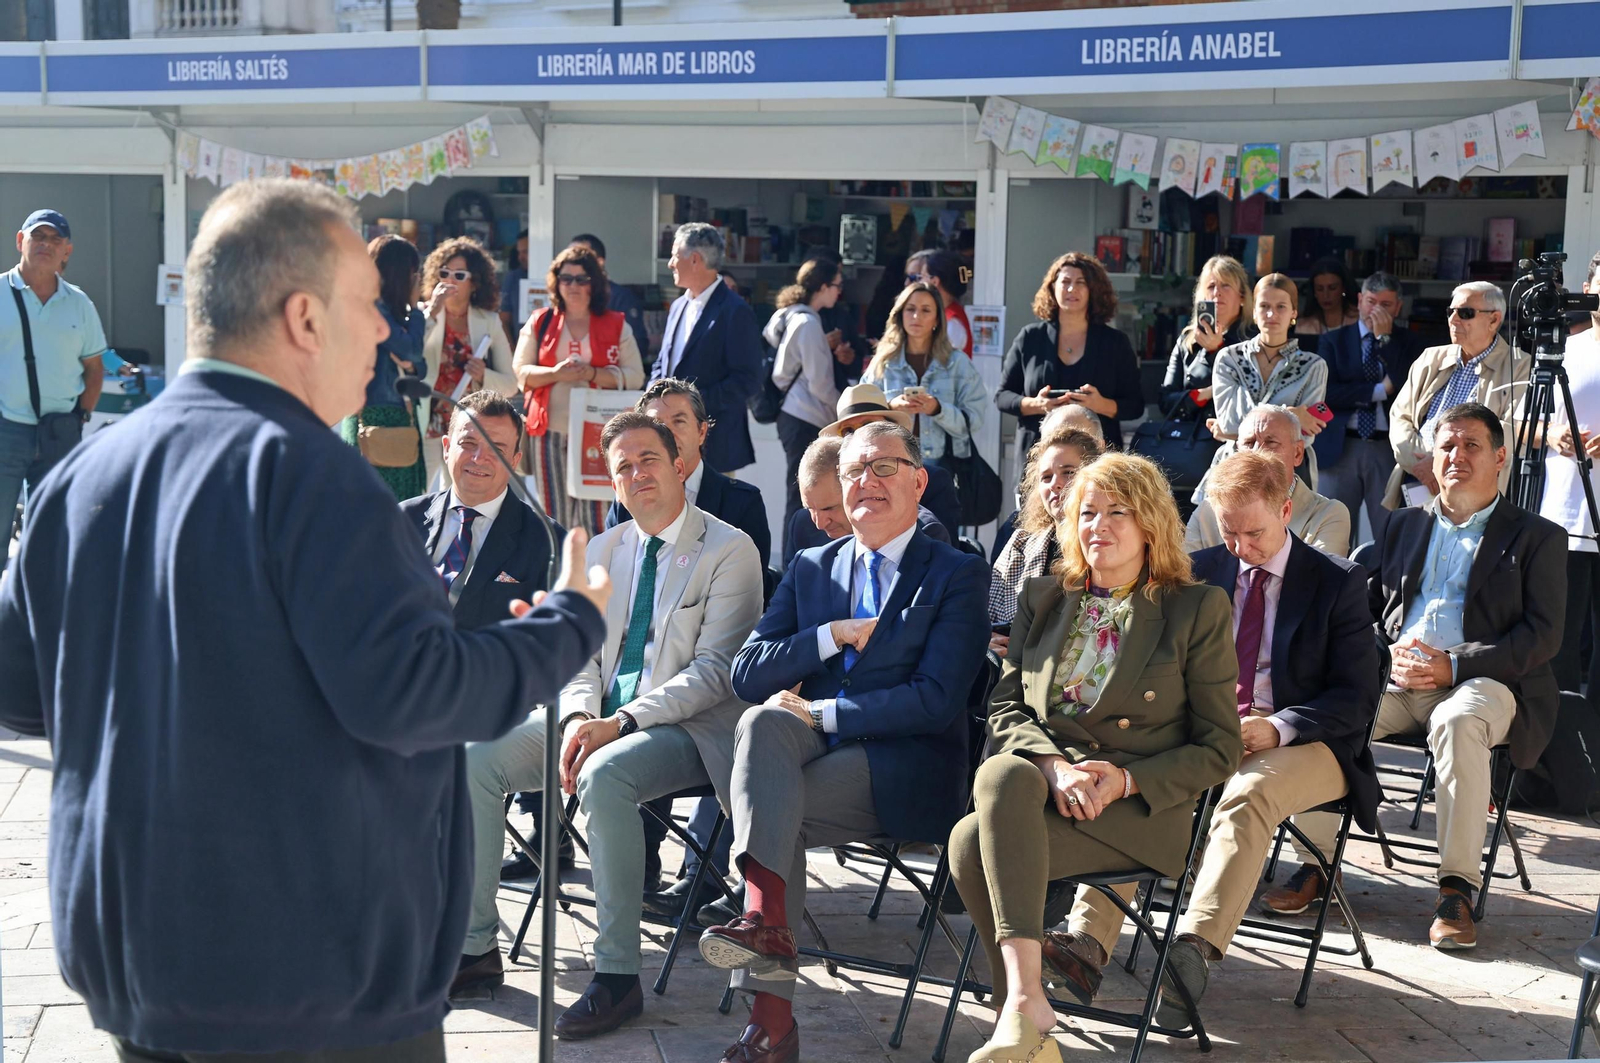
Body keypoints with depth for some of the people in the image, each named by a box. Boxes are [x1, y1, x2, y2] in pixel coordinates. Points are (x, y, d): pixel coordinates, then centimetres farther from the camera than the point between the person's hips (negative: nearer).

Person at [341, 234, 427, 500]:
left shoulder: (389, 309, 15)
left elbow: (420, 366, 16)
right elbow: (411, 349, -18)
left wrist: (412, 366, -7)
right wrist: (415, 308, -4)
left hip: (400, 418, 9)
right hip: (375, 420, -9)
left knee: (405, 508, 6)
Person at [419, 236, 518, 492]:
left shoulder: (489, 322, 6)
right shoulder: (421, 315, 2)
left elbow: (510, 386, 7)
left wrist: (483, 376, -12)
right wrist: (432, 314, -16)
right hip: (427, 429, -2)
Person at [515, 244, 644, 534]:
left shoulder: (616, 325, 9)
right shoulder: (540, 323, 12)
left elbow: (635, 376, 1)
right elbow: (520, 373, 6)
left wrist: (593, 373, -14)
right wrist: (555, 374, -13)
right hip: (550, 431, 1)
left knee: (594, 515, -7)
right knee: (553, 513, 1)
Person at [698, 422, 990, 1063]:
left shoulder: (958, 576, 3)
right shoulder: (810, 569, 19)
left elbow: (937, 701, -10)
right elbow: (747, 676, 9)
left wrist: (820, 713, -14)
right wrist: (833, 635, -5)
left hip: (901, 769, -4)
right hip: (812, 751, 4)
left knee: (776, 812, -28)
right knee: (763, 721, -30)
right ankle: (766, 919, -41)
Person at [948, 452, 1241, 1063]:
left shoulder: (1199, 610, 6)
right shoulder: (1042, 600, 19)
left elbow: (1219, 750, 4)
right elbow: (1005, 706, 10)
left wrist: (1127, 781, -12)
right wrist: (1052, 766, -11)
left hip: (1139, 808, -4)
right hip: (1040, 780, 4)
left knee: (974, 844, -31)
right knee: (1005, 774, -35)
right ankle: (1027, 1001, -37)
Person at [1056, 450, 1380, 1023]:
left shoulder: (1339, 582, 4)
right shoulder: (1201, 571, 15)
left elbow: (1358, 697, -2)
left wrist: (1277, 728, -19)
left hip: (1298, 743, -3)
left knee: (1247, 795, -37)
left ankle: (1193, 948, -54)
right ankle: (1088, 940, -42)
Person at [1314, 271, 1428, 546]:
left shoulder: (1408, 343, 9)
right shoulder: (1334, 340, 8)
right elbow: (1327, 393, -4)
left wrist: (1384, 338, -7)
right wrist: (1380, 389, -8)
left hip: (1389, 450, 0)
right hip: (1341, 448, 0)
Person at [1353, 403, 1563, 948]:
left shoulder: (1536, 537, 9)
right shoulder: (1405, 524, 24)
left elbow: (1543, 635, -2)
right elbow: (1369, 605, 19)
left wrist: (1453, 665, -15)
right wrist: (1389, 655, -5)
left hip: (1483, 681, -4)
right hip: (1396, 679, 4)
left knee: (1458, 721, -40)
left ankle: (1458, 888, -34)